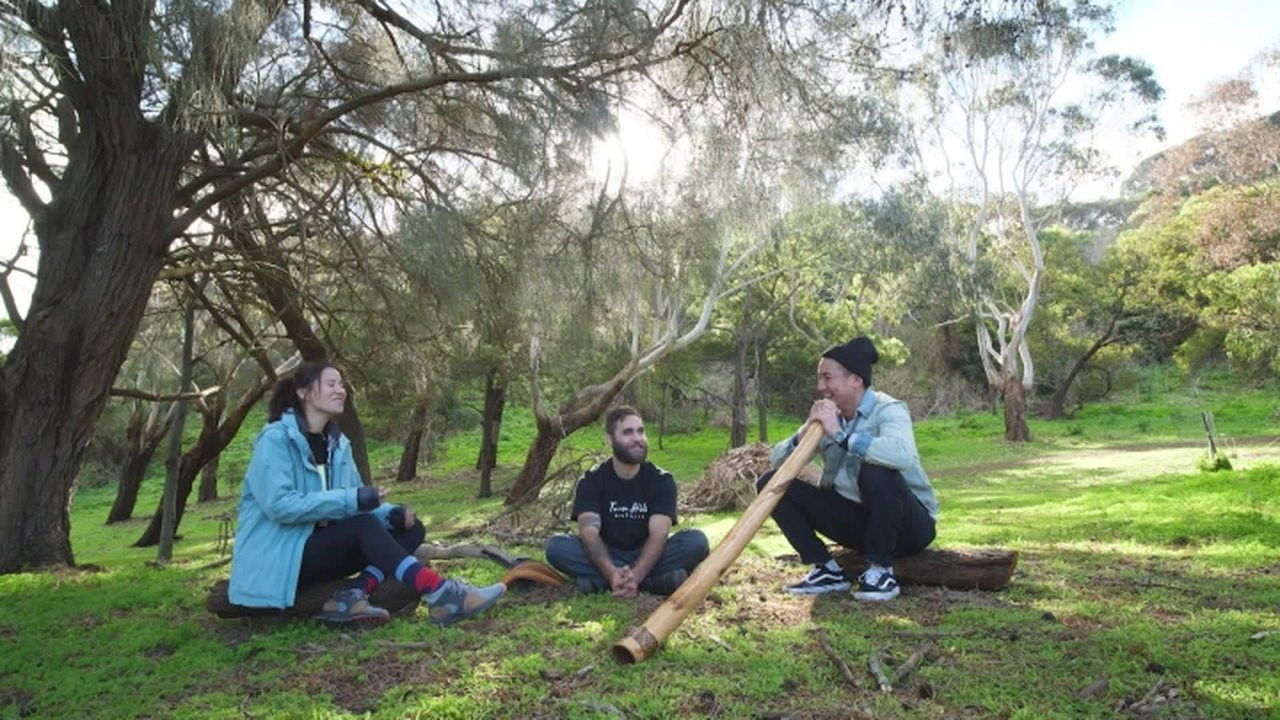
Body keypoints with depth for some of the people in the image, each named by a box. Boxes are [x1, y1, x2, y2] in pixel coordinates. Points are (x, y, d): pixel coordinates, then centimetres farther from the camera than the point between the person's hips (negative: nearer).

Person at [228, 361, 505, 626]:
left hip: (320, 549, 8)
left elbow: (357, 503, 9)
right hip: (278, 558, -8)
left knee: (412, 529, -6)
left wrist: (391, 513, -13)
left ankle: (352, 596, -26)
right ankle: (439, 594, -39)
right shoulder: (276, 439, -12)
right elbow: (279, 505, -24)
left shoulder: (337, 443, 10)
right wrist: (351, 500, -28)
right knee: (363, 525, -31)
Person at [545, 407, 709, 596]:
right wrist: (612, 573, -38)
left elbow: (658, 534, -17)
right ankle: (654, 580, -30)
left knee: (696, 541, -25)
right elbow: (589, 532, -18)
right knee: (556, 546, -27)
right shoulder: (591, 481, -5)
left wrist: (635, 575, -36)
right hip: (607, 558, 0)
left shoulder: (661, 480, -5)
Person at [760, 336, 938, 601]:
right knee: (771, 483, -7)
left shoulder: (887, 410, -15)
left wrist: (841, 434, -36)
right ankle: (827, 570, -6)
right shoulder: (827, 416, 2)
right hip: (855, 518, 6)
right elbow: (777, 461, -2)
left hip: (909, 522, -5)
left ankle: (881, 570, -17)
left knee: (876, 472, -38)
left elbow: (903, 455, -39)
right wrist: (805, 433, -20)